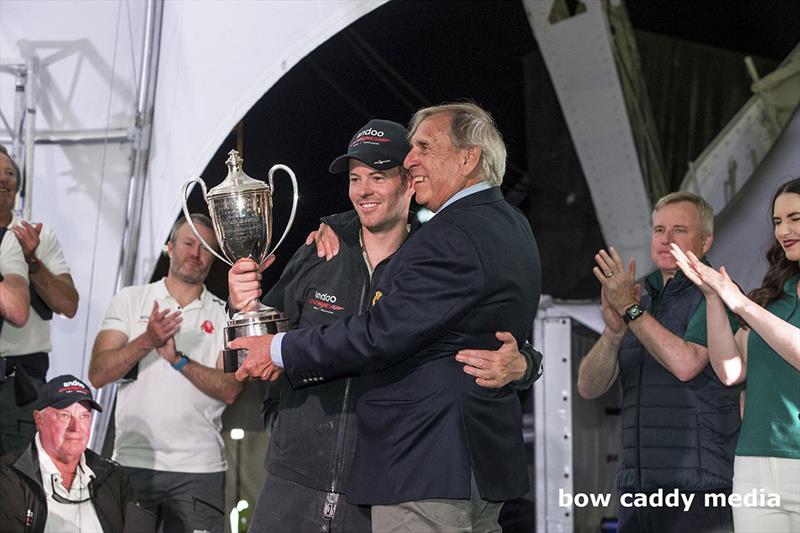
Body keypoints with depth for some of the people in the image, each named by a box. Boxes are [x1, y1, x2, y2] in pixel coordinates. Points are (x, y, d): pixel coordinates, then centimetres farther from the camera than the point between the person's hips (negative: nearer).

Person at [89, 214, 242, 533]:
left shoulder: (224, 315, 8)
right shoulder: (130, 300, 8)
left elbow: (230, 390, -5)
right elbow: (97, 375, -3)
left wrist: (178, 360, -17)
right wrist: (146, 341, -17)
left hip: (200, 469, 0)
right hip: (132, 462, 0)